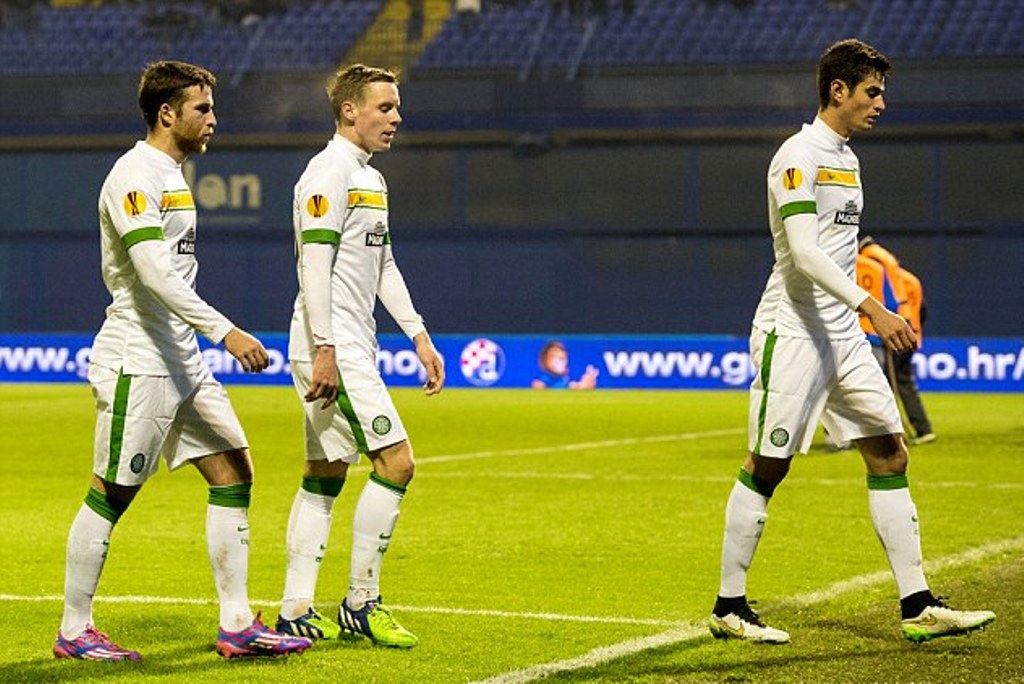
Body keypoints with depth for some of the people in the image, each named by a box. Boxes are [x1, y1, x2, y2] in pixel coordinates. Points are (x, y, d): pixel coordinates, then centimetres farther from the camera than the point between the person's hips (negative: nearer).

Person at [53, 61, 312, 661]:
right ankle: (74, 631, 8)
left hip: (182, 358, 10)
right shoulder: (134, 176, -14)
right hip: (136, 359, -10)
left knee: (234, 472, 4)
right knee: (112, 494, -2)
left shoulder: (172, 175, 17)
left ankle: (237, 624, 6)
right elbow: (153, 273, -25)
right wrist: (224, 330, -29)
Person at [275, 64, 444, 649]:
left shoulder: (371, 178, 19)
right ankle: (361, 602, -5)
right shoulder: (329, 173, -12)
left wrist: (420, 337, 19)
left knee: (325, 477, 9)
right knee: (396, 462, -12)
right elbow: (315, 266, -18)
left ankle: (296, 612, 12)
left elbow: (384, 266, 23)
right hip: (334, 348, -10)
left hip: (353, 349, 10)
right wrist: (323, 349, -23)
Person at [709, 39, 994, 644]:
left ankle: (918, 606, 2)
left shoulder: (848, 159, 16)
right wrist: (873, 308, -30)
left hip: (844, 333, 9)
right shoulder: (798, 156, -12)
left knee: (890, 454, 2)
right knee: (767, 468, -3)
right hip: (792, 332, -9)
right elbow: (804, 253, -23)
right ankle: (729, 608, 7)